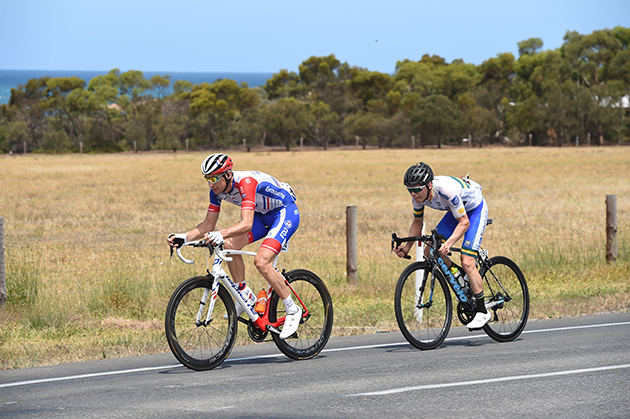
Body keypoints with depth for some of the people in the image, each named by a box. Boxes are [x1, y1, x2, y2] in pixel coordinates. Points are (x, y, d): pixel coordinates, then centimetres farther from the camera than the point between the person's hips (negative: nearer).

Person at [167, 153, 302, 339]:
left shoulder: (246, 182, -34)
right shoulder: (218, 189, -10)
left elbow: (247, 224, -44)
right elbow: (208, 225, -4)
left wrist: (221, 234, -60)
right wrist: (185, 236, -21)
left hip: (285, 212, -8)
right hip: (262, 215, 8)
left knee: (261, 261, -25)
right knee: (230, 244, -15)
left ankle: (293, 310, -10)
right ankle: (245, 295, 2)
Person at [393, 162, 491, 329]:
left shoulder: (447, 190, -39)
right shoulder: (418, 195, -18)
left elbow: (464, 222, -33)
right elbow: (418, 222, 0)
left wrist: (449, 243, -47)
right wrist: (408, 245, -13)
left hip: (475, 210, -7)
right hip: (455, 211, 7)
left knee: (467, 262, -18)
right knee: (429, 252, -7)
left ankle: (482, 312, -8)